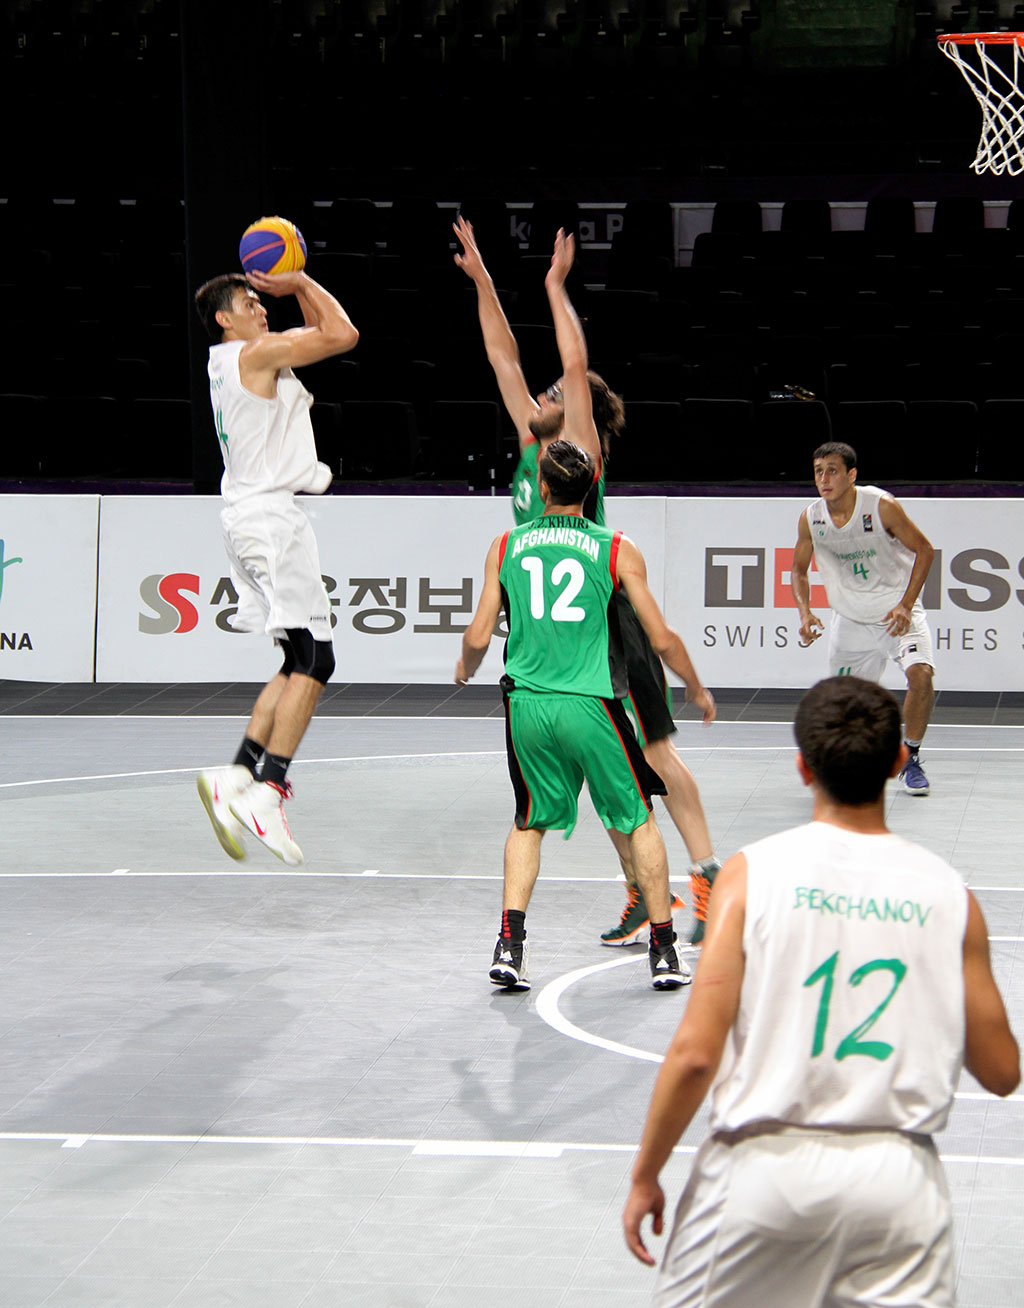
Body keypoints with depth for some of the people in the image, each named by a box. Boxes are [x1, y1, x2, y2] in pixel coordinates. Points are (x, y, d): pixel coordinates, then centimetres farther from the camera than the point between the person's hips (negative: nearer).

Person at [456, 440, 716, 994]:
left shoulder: (505, 546, 6)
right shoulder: (618, 551, 1)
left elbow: (478, 637, 5)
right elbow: (662, 639, 1)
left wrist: (465, 669, 28)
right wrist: (697, 690, 18)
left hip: (527, 705, 2)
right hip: (589, 705, -2)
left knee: (529, 822, 20)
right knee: (637, 820, 14)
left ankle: (509, 943, 7)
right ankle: (664, 951, 14)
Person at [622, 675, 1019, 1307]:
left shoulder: (753, 873, -6)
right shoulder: (949, 892, 1)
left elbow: (695, 1053, -10)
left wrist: (646, 1176, 2)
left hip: (766, 1164, -1)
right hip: (899, 1175, 2)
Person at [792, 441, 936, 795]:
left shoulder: (882, 506, -20)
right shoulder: (810, 519, -9)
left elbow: (924, 550, -10)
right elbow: (799, 570, 7)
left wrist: (905, 605, -18)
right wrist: (805, 612, -11)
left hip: (897, 611, -3)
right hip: (850, 619, 3)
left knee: (921, 674, -26)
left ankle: (910, 759, -5)